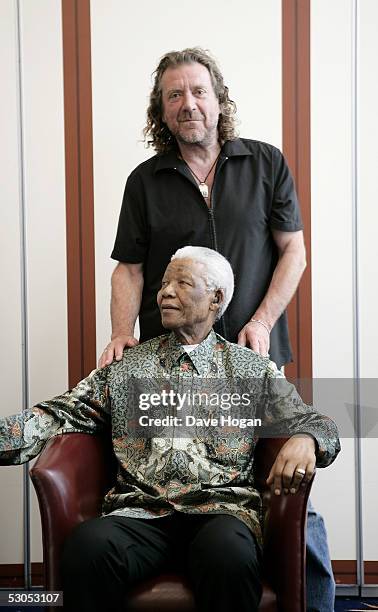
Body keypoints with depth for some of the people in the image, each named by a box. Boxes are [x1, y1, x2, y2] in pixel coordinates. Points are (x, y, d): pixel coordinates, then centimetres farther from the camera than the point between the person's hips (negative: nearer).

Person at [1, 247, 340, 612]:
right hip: (141, 511, 1)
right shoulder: (125, 365, 18)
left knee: (230, 551, -36)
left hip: (220, 509, -1)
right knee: (88, 543, -32)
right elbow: (61, 414, 10)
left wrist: (305, 440, -15)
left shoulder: (253, 369, 15)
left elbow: (317, 424, 10)